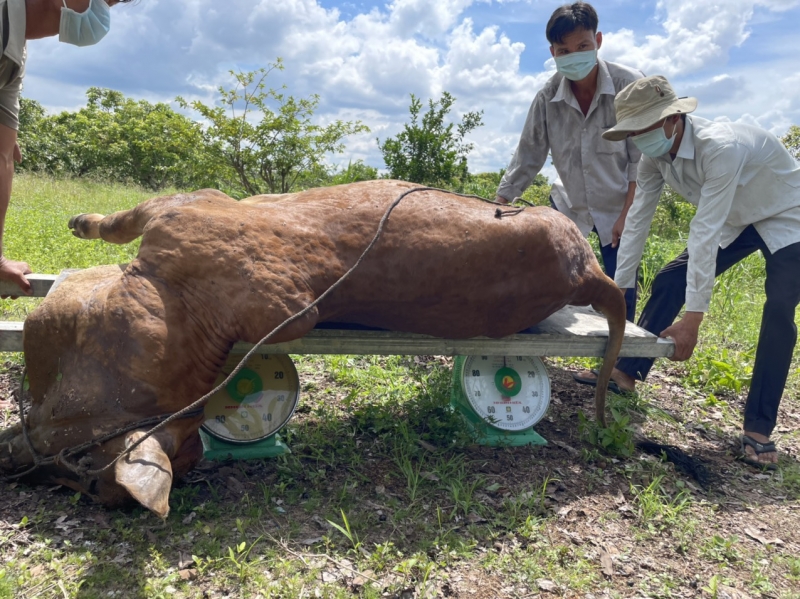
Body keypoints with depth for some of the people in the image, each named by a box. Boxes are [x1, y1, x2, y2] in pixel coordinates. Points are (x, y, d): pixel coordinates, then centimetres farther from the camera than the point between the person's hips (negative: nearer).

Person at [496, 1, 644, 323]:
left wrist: (627, 214, -15)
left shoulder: (630, 85, -18)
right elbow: (527, 157, -6)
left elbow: (642, 157, -13)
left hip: (618, 207, -2)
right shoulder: (548, 97, -12)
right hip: (568, 204, 2)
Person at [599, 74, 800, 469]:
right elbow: (637, 220, -11)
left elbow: (705, 233, -41)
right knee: (668, 283, -4)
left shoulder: (720, 147, -38)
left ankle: (758, 428, -12)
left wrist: (692, 319, -39)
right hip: (735, 222, 7)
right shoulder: (655, 155, -16)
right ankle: (626, 373, 5)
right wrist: (618, 287, -9)